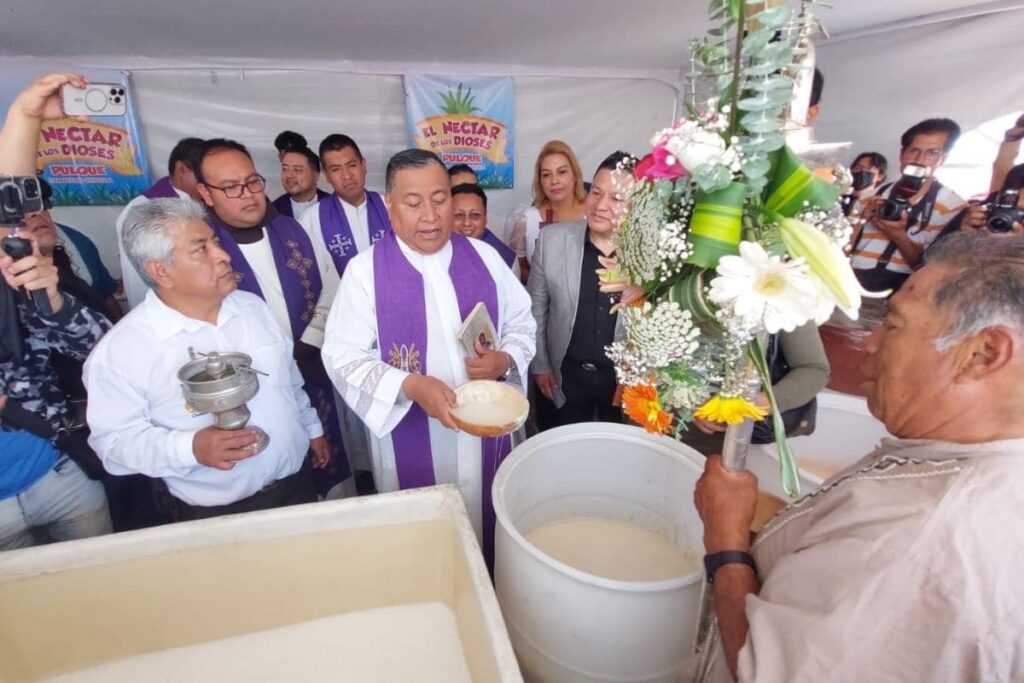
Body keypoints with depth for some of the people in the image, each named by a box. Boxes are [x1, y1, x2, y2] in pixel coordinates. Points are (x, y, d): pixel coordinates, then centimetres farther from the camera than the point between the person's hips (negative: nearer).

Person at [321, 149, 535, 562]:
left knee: (490, 533, 19)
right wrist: (409, 386, -26)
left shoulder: (484, 257, 0)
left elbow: (521, 323, 8)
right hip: (411, 441, -2)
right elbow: (343, 356, -11)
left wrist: (505, 359, -14)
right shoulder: (365, 270, -9)